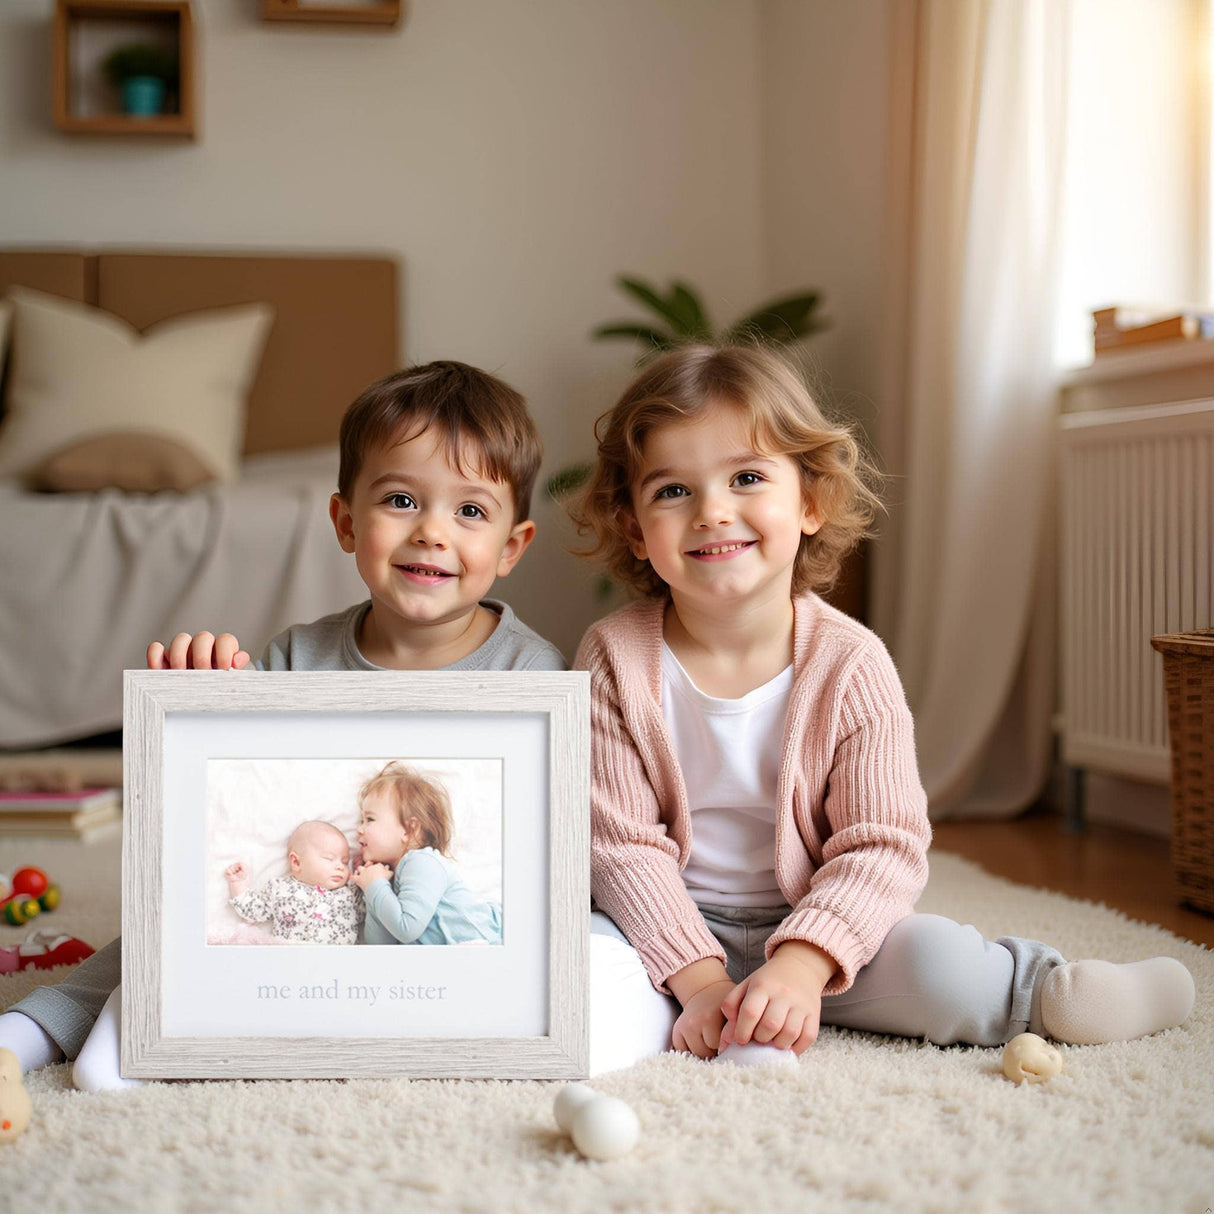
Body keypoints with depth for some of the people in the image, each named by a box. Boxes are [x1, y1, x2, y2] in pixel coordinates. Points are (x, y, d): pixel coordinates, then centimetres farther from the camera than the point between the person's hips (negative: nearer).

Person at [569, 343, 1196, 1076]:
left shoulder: (850, 664, -11)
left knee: (935, 962, -27)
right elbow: (625, 845, -11)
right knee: (581, 961, -30)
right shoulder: (616, 659, -11)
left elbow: (884, 847, -12)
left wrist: (799, 966, -27)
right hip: (670, 934, 1)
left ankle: (1040, 991, 1)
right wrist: (697, 977, -21)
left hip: (808, 930, 0)